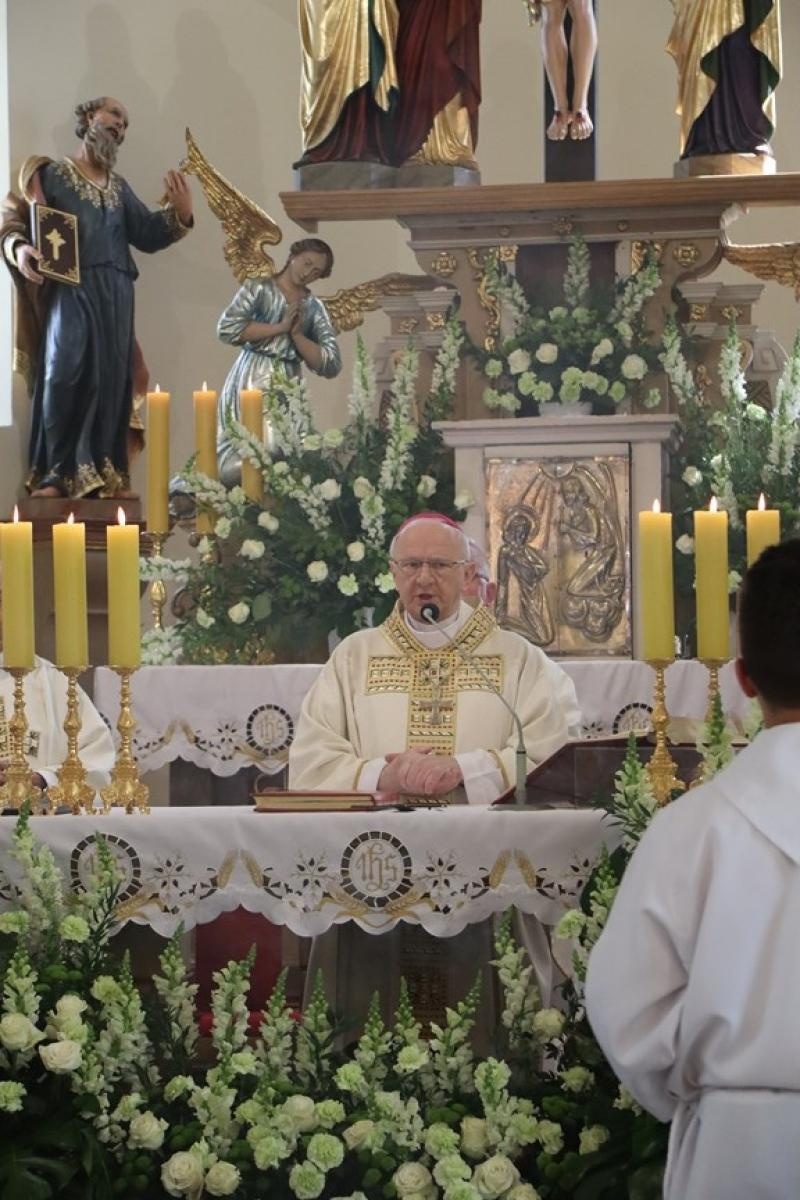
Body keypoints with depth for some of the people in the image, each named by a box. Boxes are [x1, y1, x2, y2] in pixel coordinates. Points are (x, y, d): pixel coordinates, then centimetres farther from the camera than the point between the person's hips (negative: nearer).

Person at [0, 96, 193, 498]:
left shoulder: (119, 187, 22)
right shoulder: (51, 174, 5)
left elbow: (147, 235, 15)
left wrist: (180, 212, -3)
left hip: (114, 298, 5)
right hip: (70, 291, -5)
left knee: (110, 380, -1)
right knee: (64, 375, -17)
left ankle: (102, 473, 2)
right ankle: (56, 472, -15)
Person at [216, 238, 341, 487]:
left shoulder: (315, 309, 12)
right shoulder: (257, 288, 5)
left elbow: (331, 365, 3)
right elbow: (227, 328, -11)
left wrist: (296, 334, -8)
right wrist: (279, 328, -10)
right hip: (249, 382, -3)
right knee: (242, 455, -13)